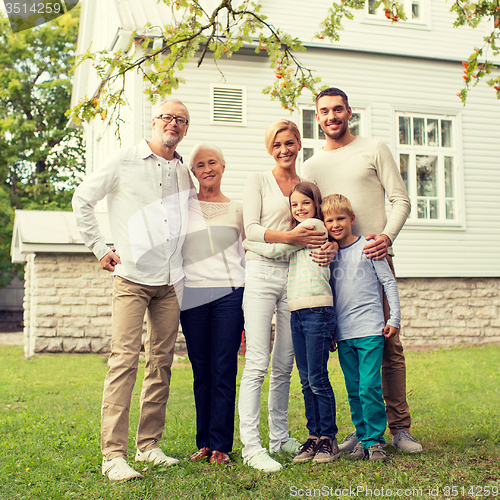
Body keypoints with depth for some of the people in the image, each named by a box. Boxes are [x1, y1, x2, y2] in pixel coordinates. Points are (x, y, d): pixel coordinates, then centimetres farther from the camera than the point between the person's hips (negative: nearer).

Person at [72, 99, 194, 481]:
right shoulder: (124, 162, 3)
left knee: (162, 362, 6)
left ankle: (149, 445, 16)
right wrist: (100, 248, 1)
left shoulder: (185, 173, 15)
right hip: (132, 277, -5)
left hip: (171, 281, 5)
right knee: (125, 360, -12)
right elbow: (82, 199, 6)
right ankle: (114, 454, -9)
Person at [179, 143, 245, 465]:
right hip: (192, 294, 1)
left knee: (224, 371, -4)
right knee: (201, 371, 5)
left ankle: (221, 445, 1)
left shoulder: (237, 210, 12)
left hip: (229, 293, -1)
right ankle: (204, 442, 13)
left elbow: (249, 255, 16)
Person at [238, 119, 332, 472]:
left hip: (295, 276, 4)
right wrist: (291, 237, -18)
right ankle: (251, 445, -7)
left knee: (284, 364, 9)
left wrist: (328, 244, -7)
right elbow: (251, 229, -4)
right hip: (262, 272, -4)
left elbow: (317, 228, 16)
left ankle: (280, 437, 19)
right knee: (257, 363, -9)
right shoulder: (258, 181, 5)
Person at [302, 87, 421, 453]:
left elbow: (401, 200, 4)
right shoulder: (312, 166, 17)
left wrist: (388, 235, -15)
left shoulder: (374, 150, 8)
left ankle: (400, 427, 3)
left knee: (389, 344, -5)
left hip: (375, 257, -3)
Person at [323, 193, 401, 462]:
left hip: (370, 330, -4)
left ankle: (375, 440, 2)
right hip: (343, 333, 4)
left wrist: (394, 318, -1)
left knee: (369, 387, -9)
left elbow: (389, 282, 3)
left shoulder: (368, 247, -1)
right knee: (353, 391, 7)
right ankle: (362, 438, 16)